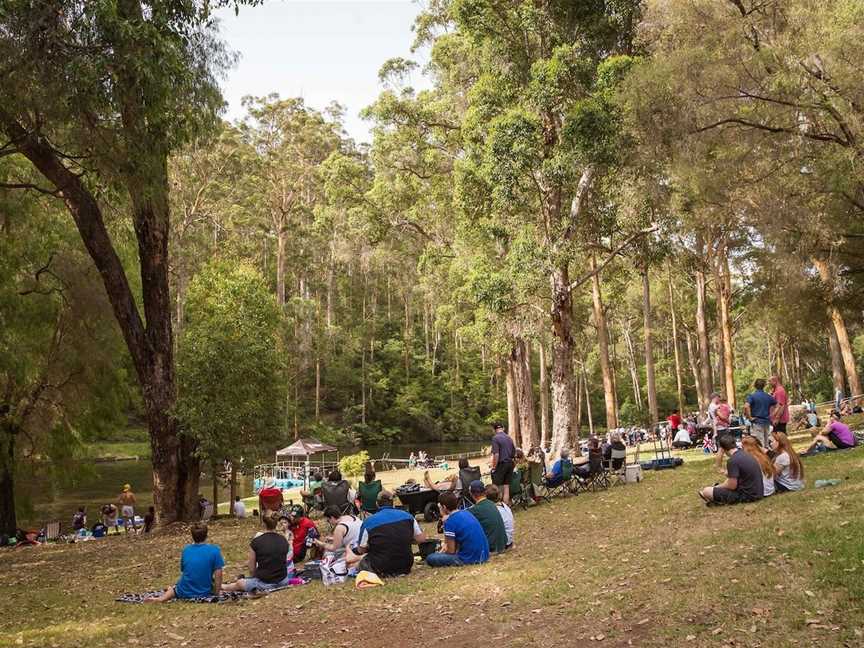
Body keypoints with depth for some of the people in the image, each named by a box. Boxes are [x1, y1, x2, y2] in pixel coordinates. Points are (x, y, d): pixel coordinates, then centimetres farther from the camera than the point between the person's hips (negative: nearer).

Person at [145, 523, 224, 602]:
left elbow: (183, 572, 11)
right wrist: (216, 593, 1)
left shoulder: (186, 550, 1)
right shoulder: (214, 550, -11)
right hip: (204, 594, -2)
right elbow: (218, 575, -12)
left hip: (184, 593, 2)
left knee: (172, 589, 32)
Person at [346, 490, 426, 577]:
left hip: (381, 570, -4)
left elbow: (361, 550, 0)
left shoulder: (369, 522, -9)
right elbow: (421, 538, 8)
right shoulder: (407, 516, -1)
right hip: (406, 566, 4)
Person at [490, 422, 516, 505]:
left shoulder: (495, 438, -12)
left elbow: (496, 454, -19)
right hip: (510, 464, 7)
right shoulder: (509, 438, 10)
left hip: (501, 464, -7)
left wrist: (494, 467, -12)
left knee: (497, 487, 1)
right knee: (506, 486, 11)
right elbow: (514, 453, 13)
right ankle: (506, 505, 14)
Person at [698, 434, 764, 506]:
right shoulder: (744, 454, 7)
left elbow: (732, 486, -15)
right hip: (757, 492, 9)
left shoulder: (733, 461, -20)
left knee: (706, 491, -14)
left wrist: (718, 486, 2)